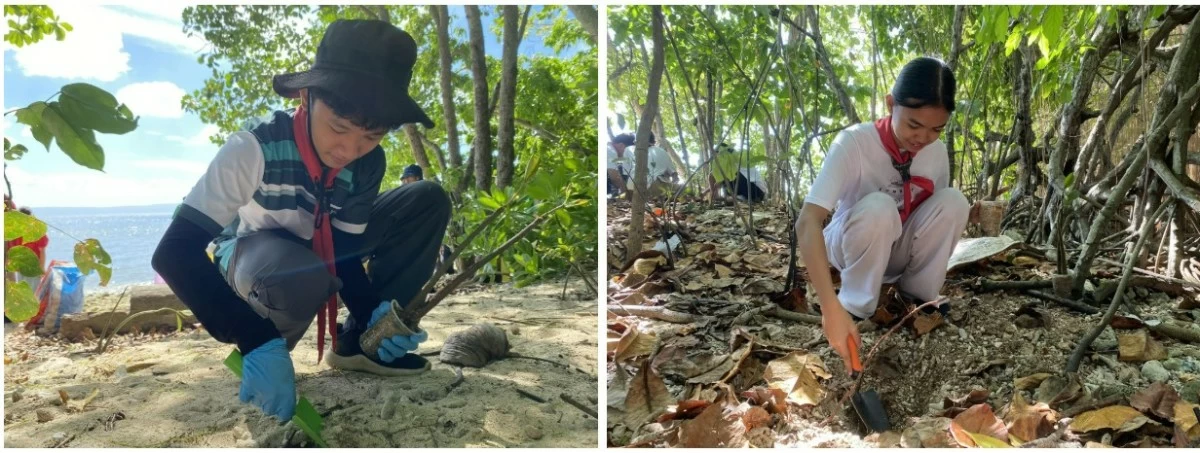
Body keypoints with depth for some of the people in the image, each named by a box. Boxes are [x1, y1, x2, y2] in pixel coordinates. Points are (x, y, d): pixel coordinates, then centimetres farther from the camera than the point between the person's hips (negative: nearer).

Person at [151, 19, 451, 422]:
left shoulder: (369, 164, -20)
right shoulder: (255, 147, -34)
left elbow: (344, 252, -13)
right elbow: (173, 253, -39)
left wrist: (375, 312, -34)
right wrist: (258, 343, -48)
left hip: (318, 251, 5)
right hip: (248, 253, -4)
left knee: (427, 201, -17)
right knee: (301, 278, -42)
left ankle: (358, 340, -10)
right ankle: (261, 356, -7)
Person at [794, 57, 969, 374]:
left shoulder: (937, 151, -11)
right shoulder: (854, 142, -28)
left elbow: (940, 217, 7)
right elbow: (807, 222, -40)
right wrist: (831, 308, -48)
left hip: (899, 251, 4)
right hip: (849, 247, -4)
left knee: (953, 202, -21)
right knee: (878, 208, -35)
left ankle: (915, 296, -4)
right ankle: (856, 307, -17)